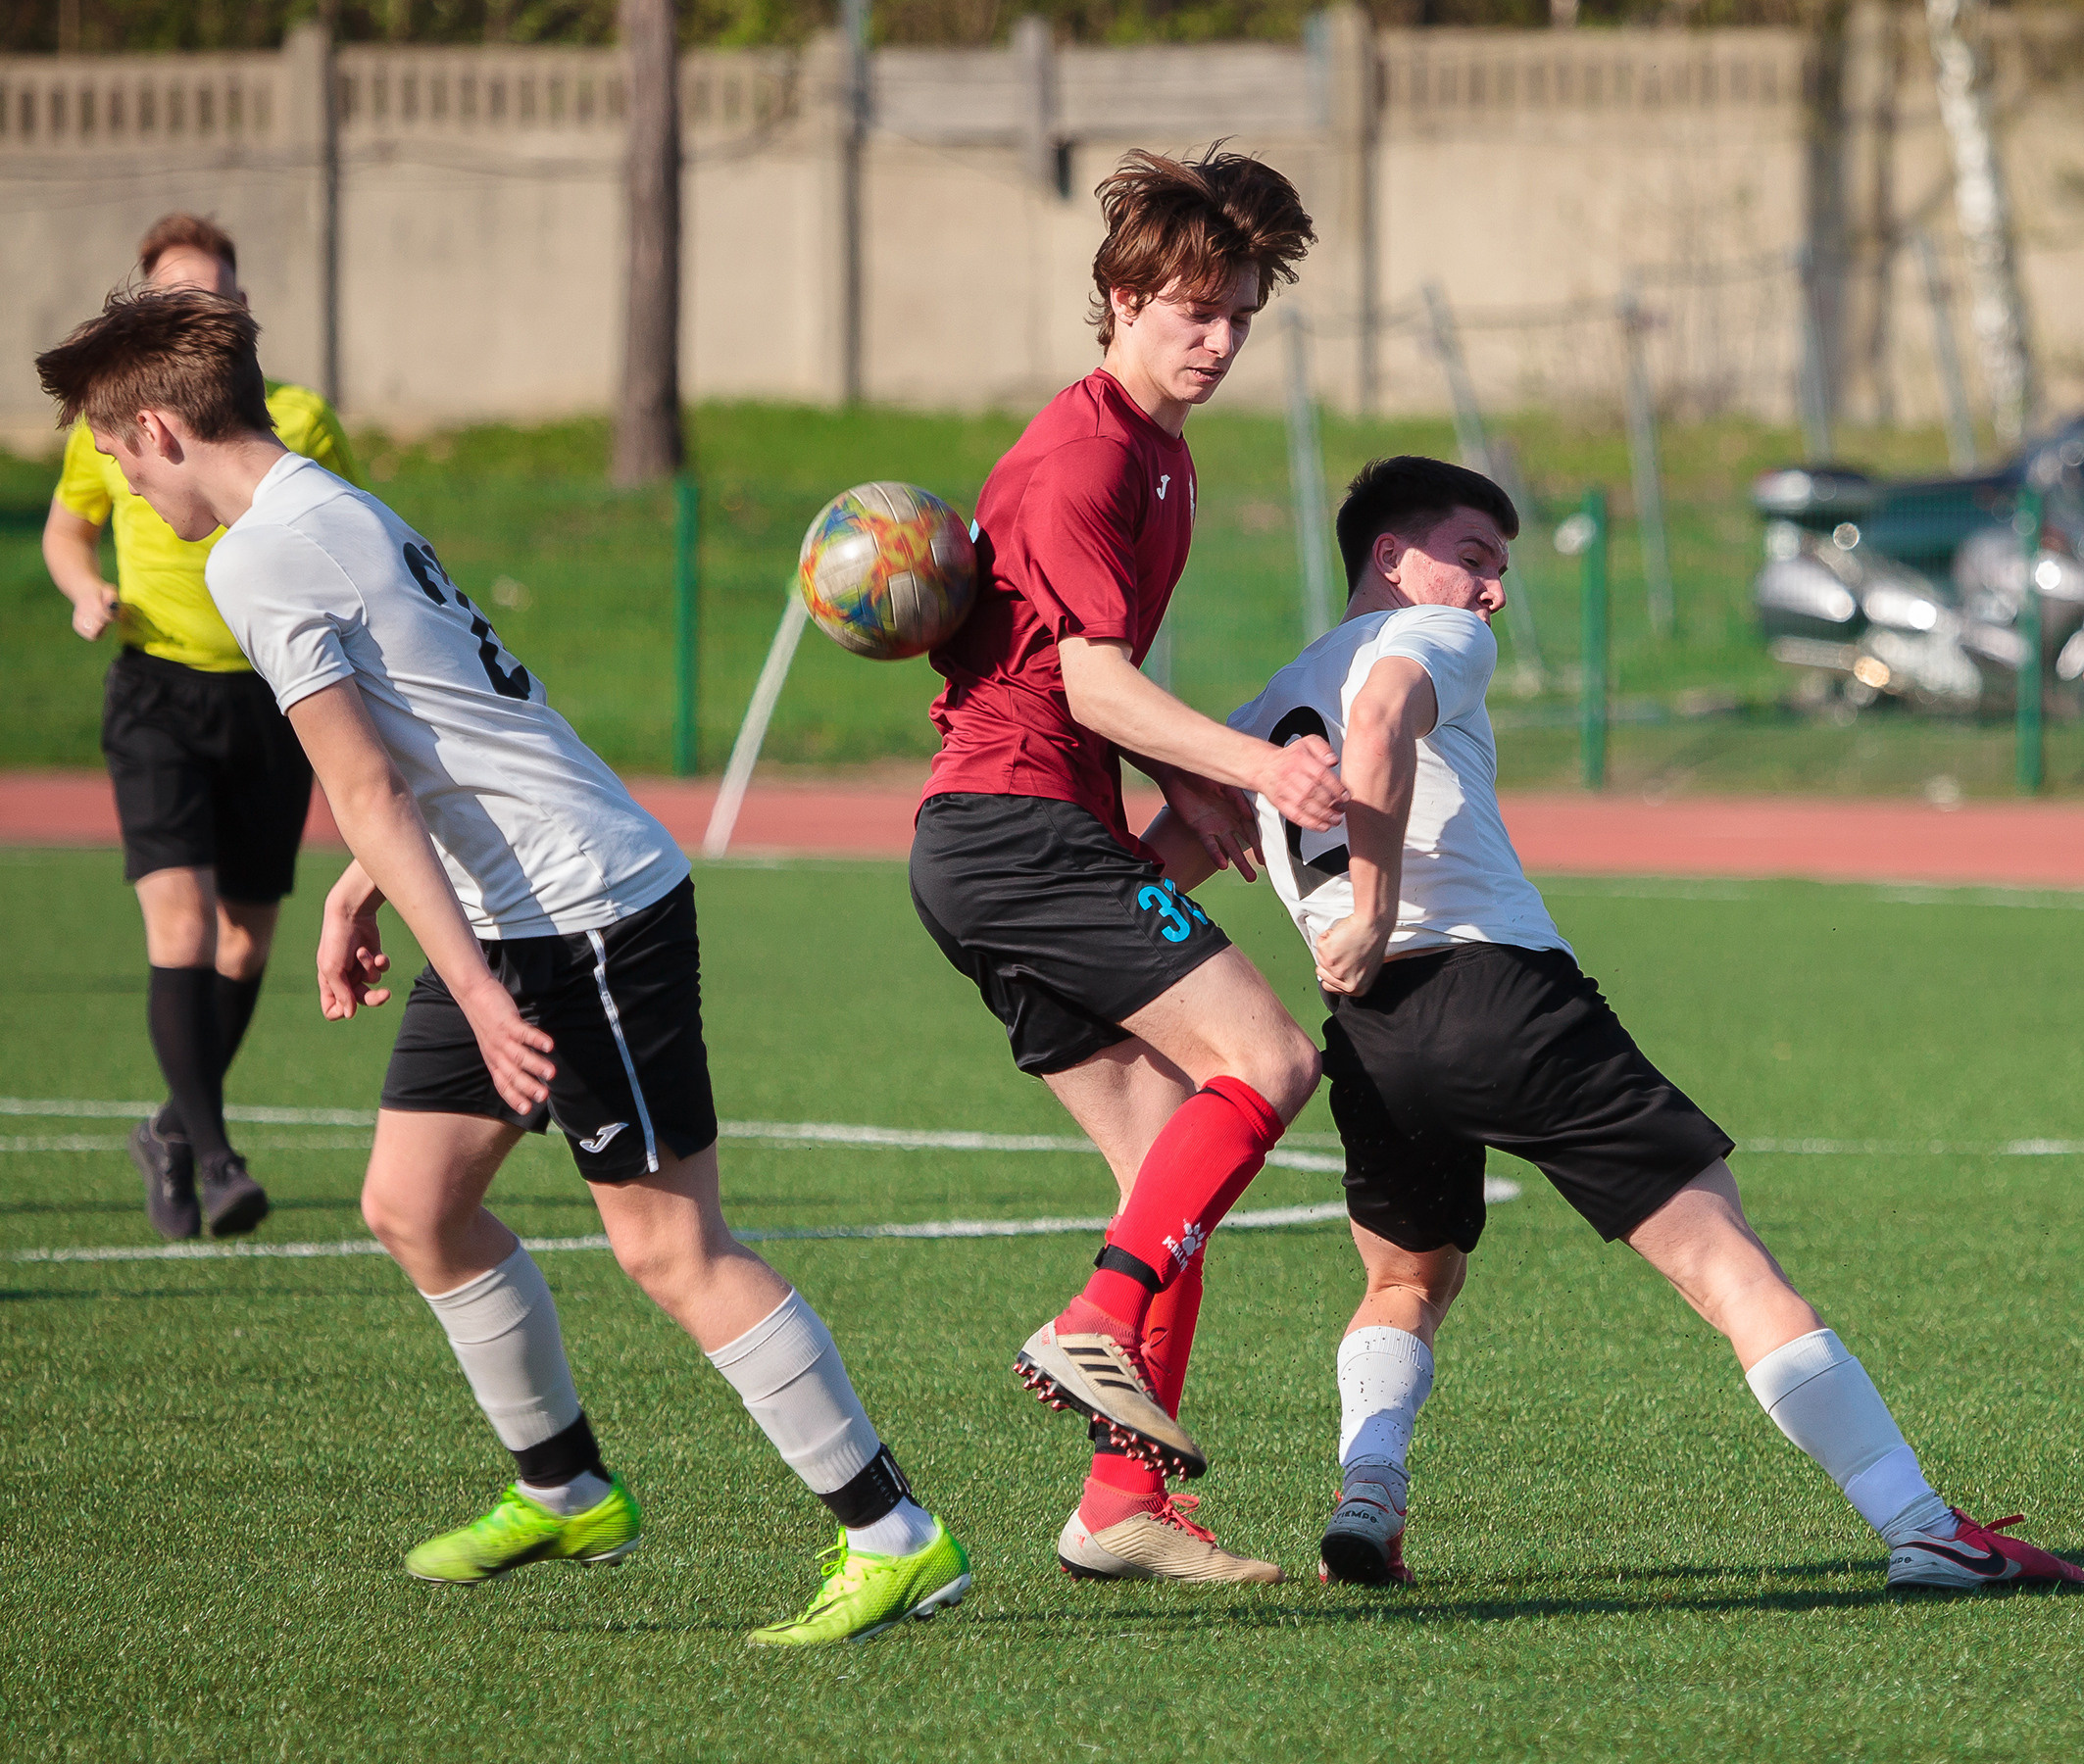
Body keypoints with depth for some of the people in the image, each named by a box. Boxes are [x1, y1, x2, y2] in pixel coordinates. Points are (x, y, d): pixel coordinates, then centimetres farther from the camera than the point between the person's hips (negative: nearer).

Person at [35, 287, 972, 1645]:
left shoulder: (260, 560, -15)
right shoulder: (338, 511, 16)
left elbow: (368, 790, -19)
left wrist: (477, 987, -22)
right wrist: (363, 887, 26)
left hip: (588, 910, -10)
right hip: (510, 912, 10)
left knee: (670, 1246, -9)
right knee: (413, 1202, 14)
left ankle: (897, 1539, -6)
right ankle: (567, 1493, 27)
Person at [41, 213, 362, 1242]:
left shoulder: (297, 421, 2)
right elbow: (66, 529, 18)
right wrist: (88, 593, -3)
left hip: (272, 695, 2)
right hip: (158, 693, -2)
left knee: (247, 938, 10)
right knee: (180, 920, -18)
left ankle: (173, 1133, 31)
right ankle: (210, 1157, -20)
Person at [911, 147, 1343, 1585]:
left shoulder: (1162, 458, 22)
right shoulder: (1082, 456, -11)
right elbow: (1093, 681, -20)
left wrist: (1187, 791, 11)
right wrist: (1253, 765, -32)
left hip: (1038, 841, 10)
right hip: (1014, 818, -10)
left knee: (1177, 1163, 4)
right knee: (1266, 1059, -17)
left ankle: (1125, 1506, 2)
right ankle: (1097, 1332, -22)